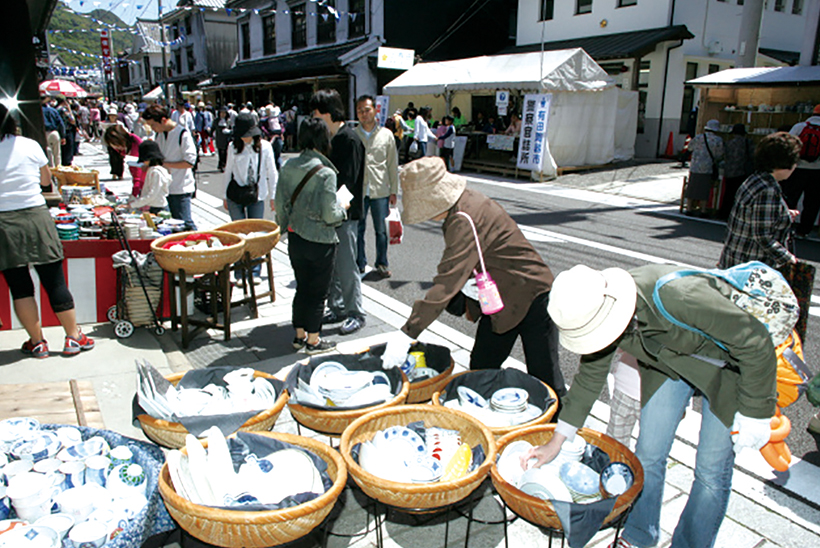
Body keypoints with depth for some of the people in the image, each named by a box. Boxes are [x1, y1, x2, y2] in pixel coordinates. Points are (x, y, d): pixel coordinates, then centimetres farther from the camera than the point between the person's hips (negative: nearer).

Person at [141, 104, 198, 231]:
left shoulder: (183, 134, -12)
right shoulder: (159, 134, 12)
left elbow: (190, 162, -16)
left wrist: (165, 164, -18)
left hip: (181, 188, -7)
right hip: (165, 187, 7)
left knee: (184, 223, -5)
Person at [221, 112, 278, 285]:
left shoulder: (264, 146, -2)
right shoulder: (233, 147, 1)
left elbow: (272, 172, 4)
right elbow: (228, 172, 9)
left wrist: (273, 196, 3)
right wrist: (225, 196, 10)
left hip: (257, 195, 0)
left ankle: (255, 272, 11)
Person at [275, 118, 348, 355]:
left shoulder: (288, 167, -1)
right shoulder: (325, 173, -18)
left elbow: (280, 203, 5)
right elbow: (330, 214, -18)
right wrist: (342, 209, 3)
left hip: (295, 238, 6)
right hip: (320, 241, -6)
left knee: (302, 287, 19)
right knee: (318, 291, 8)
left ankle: (300, 335, 30)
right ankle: (313, 340, 19)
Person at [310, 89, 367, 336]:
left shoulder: (349, 139, -14)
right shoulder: (327, 137, 12)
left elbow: (347, 181, -19)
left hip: (345, 213, -9)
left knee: (346, 266, -2)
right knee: (330, 265, 14)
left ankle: (356, 313, 11)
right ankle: (337, 309, 27)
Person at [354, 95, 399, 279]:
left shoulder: (386, 135, 3)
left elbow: (393, 165, 6)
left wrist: (393, 191, 4)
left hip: (380, 191, 0)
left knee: (381, 230, 7)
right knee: (358, 229, 7)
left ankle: (382, 263, 23)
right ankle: (359, 264, 22)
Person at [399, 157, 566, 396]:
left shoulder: (466, 219, -30)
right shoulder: (460, 208, 0)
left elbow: (448, 282, -35)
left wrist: (408, 332, -34)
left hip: (532, 298, -9)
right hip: (500, 300, 9)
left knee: (544, 381, 2)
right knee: (480, 370, 12)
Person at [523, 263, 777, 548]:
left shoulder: (680, 298, -43)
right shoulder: (598, 312, -23)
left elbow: (756, 342, -27)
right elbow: (590, 375, -6)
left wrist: (753, 413, -20)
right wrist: (556, 442, -1)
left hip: (726, 364, -4)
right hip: (670, 363, 4)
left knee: (711, 471, -2)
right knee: (648, 455, 6)